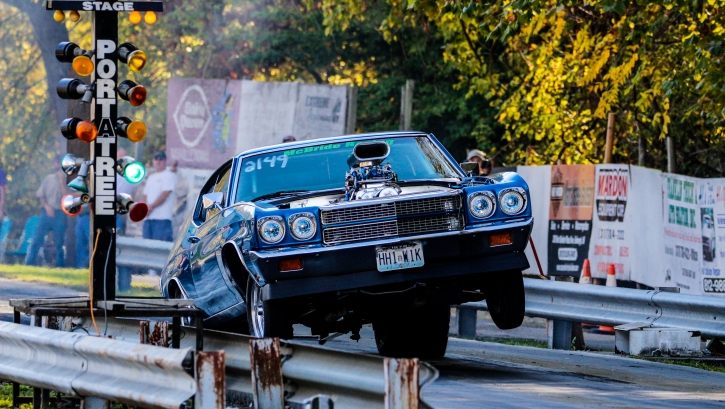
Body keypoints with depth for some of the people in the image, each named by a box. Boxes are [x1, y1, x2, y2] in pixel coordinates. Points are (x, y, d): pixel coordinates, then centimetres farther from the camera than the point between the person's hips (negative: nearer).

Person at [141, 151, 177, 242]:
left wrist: (151, 207, -9)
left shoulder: (169, 176, 0)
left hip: (162, 218, -8)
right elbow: (145, 195, 20)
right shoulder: (151, 177, 23)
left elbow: (165, 194, -10)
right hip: (148, 217, 8)